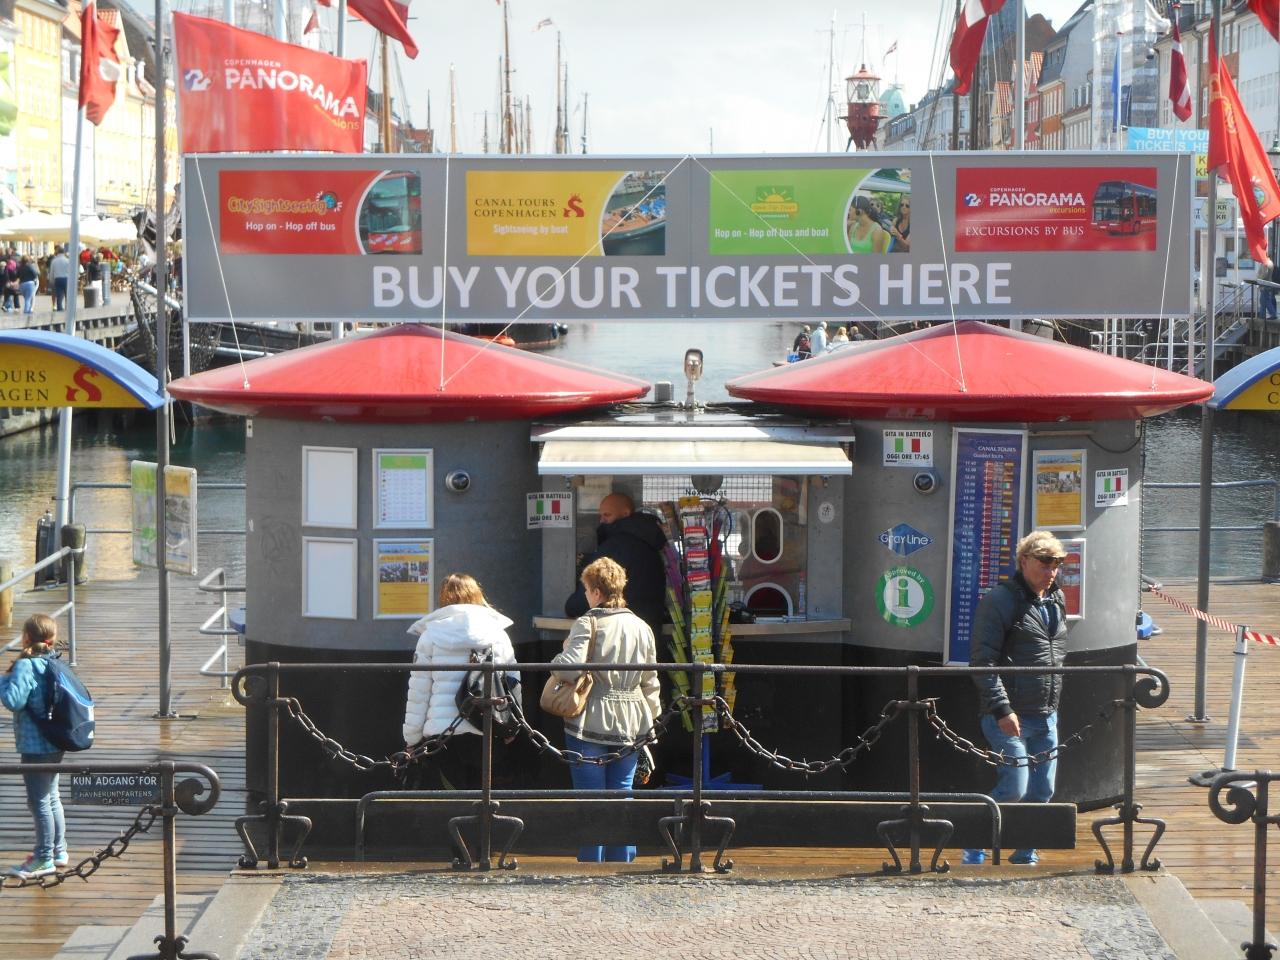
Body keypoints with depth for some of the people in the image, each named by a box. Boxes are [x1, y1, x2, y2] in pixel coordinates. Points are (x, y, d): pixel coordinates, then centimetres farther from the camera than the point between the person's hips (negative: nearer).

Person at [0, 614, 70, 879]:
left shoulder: (25, 665, -18)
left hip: (35, 745, -9)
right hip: (55, 744, 9)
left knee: (39, 801, -2)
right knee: (52, 797, 20)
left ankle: (44, 859, 3)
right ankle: (59, 851, 29)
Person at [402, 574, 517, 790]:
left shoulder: (430, 635, 1)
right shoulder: (498, 634, 6)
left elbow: (418, 691, 2)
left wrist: (412, 739, 9)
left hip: (442, 730, -1)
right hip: (486, 734, 2)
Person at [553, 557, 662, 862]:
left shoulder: (587, 624, -10)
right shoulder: (642, 628, 6)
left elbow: (569, 667, -23)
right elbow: (651, 682, 10)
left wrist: (556, 660, -1)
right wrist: (652, 721, 19)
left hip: (591, 723, -4)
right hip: (631, 724, 4)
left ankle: (591, 864, 4)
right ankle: (622, 864, 12)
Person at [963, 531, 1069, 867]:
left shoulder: (1057, 600, 14)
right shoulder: (1001, 600, -10)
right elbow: (982, 662, -15)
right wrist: (1002, 709, -21)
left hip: (1046, 716, 7)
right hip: (1010, 717, -7)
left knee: (1042, 791, 8)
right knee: (1014, 788, -13)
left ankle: (1025, 856, 21)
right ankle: (974, 853, 3)